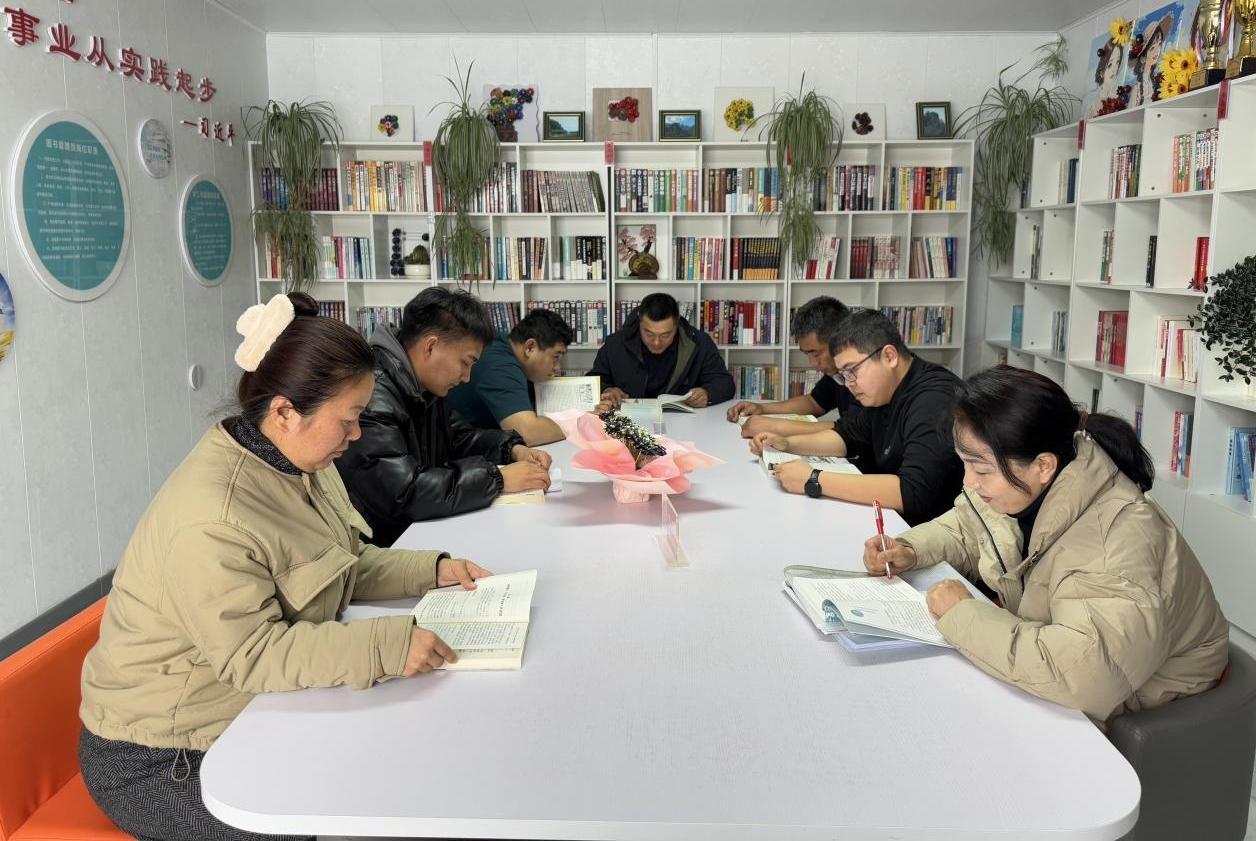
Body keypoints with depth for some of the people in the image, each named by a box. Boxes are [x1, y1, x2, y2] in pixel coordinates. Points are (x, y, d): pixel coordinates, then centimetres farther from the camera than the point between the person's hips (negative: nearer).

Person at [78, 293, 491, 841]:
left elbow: (344, 567, 10)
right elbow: (251, 655, -31)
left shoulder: (298, 463, 0)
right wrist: (385, 647, -38)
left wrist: (433, 570, -4)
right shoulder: (211, 518, -30)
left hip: (251, 713, 8)